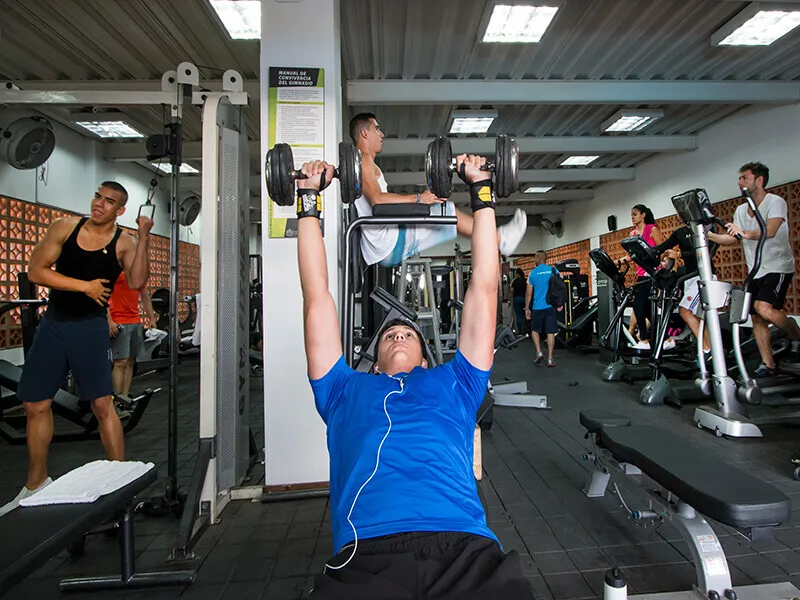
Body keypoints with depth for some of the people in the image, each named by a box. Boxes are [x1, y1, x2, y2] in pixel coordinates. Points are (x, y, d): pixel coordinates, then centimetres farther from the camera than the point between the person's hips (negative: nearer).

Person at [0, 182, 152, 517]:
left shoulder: (124, 243, -6)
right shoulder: (64, 228, 2)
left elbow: (137, 282, -24)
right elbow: (35, 271, -2)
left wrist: (144, 238, -28)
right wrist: (85, 285, -11)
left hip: (90, 328, -4)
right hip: (53, 324, 4)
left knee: (102, 404, -7)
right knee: (35, 404, 11)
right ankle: (36, 483, 31)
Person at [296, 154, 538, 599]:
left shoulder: (452, 385, 24)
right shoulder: (347, 391, 24)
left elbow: (484, 287, 26)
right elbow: (316, 297, 25)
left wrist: (482, 193, 31)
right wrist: (308, 202, 30)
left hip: (465, 550, -1)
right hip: (367, 557, 2)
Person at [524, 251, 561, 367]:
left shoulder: (532, 273, -1)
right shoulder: (553, 270, 3)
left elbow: (529, 292, 0)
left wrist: (527, 308, 7)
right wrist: (560, 303, 10)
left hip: (538, 307, -1)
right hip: (552, 306, 1)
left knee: (535, 330, 16)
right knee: (550, 332, 4)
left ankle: (539, 352, 3)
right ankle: (550, 359, 6)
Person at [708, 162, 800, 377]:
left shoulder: (775, 202, -9)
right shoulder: (741, 210, 11)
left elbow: (770, 231, -27)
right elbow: (731, 239, 11)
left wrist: (746, 233, -45)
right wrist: (706, 234, -3)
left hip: (778, 267, -6)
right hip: (756, 271, 7)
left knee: (763, 307, -25)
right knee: (757, 319, 3)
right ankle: (768, 364, 11)